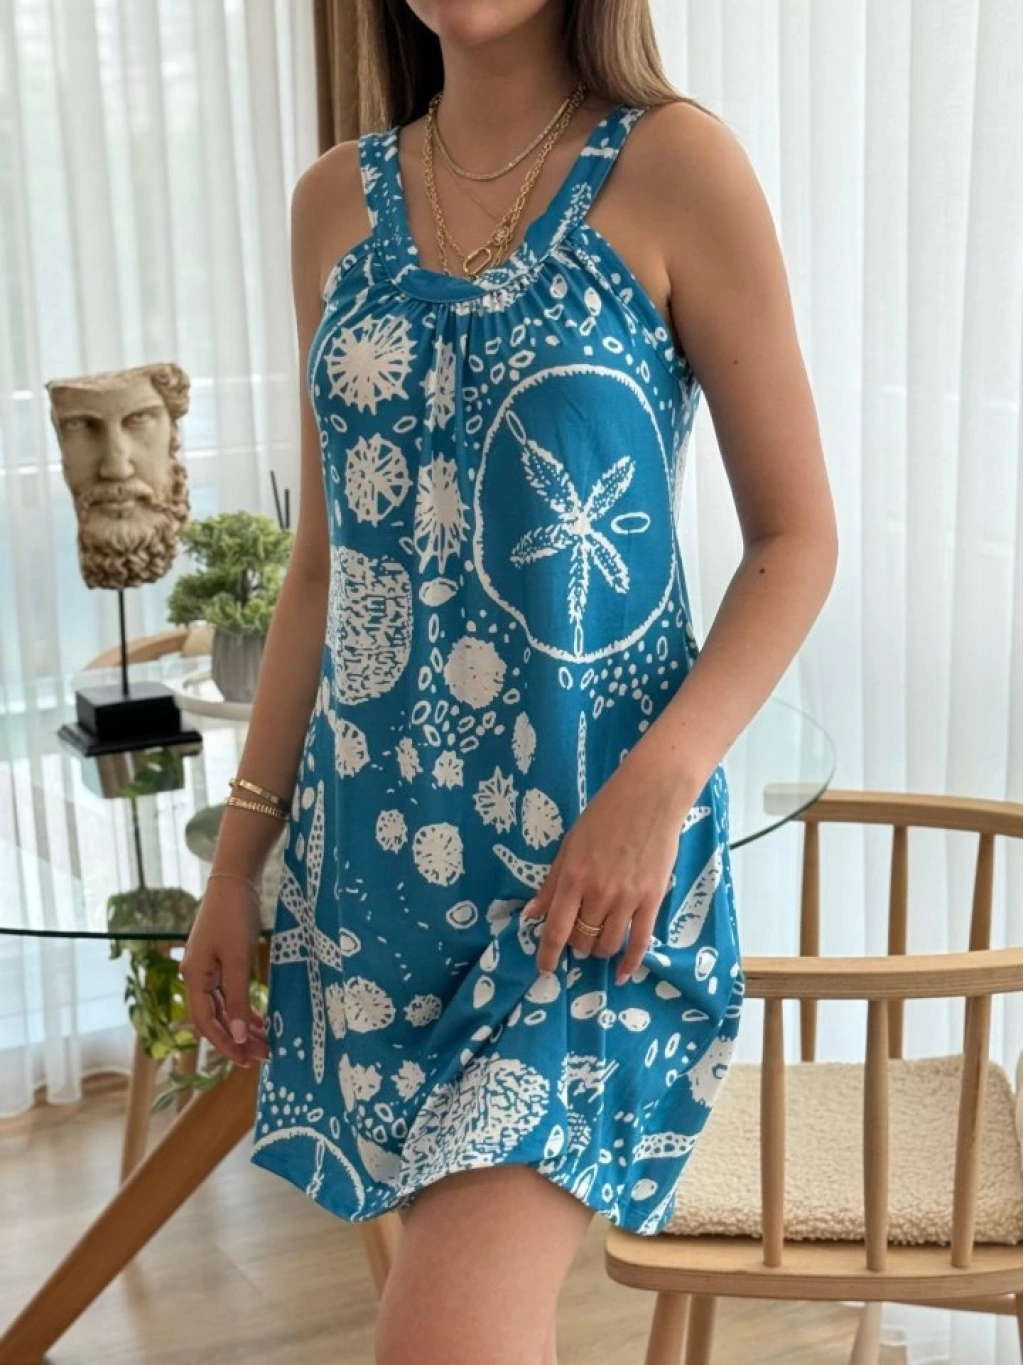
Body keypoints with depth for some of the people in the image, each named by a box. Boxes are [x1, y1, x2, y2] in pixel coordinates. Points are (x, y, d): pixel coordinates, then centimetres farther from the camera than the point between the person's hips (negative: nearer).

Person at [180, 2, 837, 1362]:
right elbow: (327, 560, 13)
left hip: (591, 852, -4)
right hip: (374, 843, 5)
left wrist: (660, 786, -18)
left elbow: (797, 537, -4)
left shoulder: (673, 167, -5)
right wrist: (244, 844, 11)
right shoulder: (338, 199, 9)